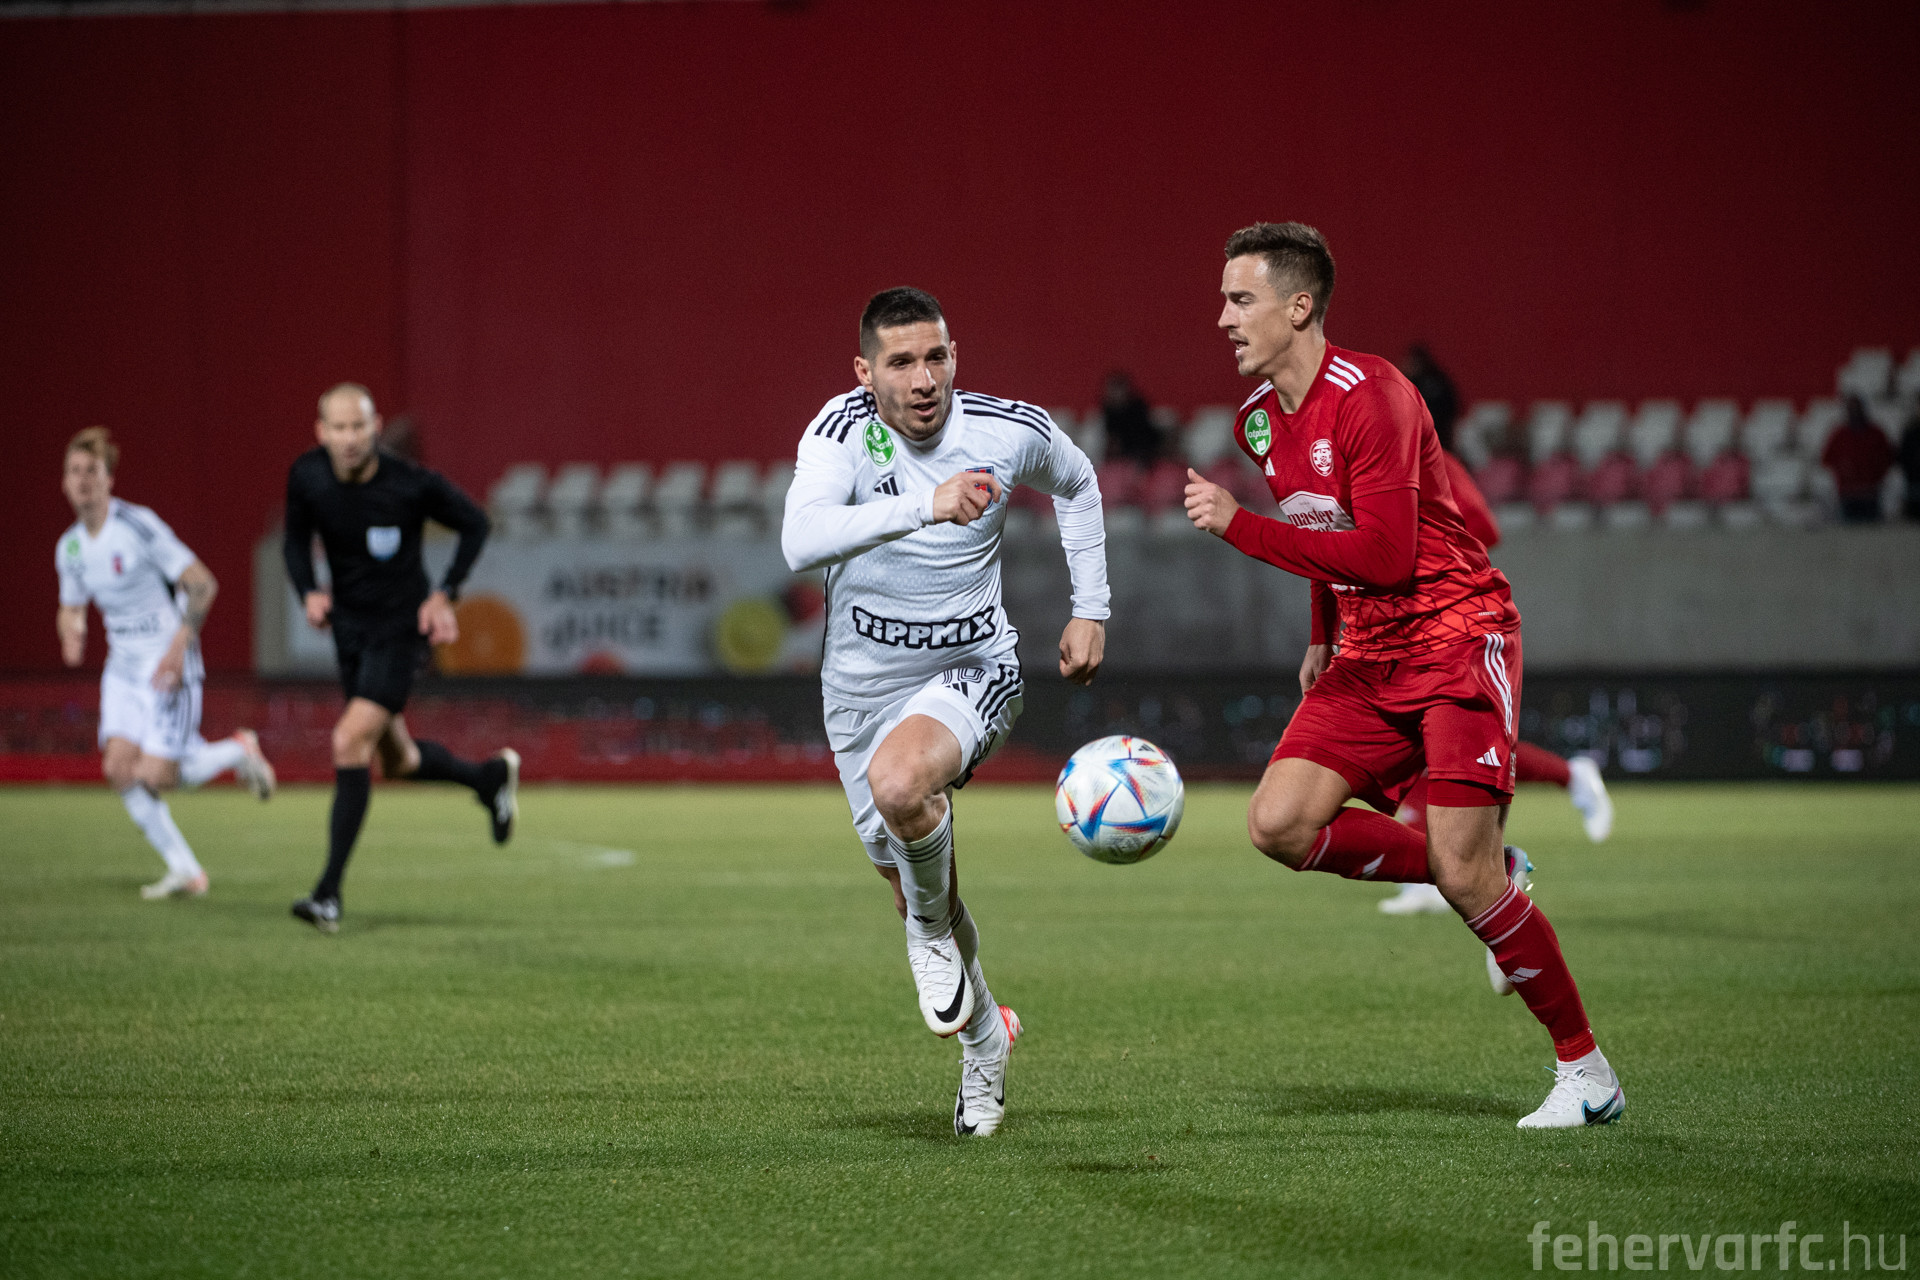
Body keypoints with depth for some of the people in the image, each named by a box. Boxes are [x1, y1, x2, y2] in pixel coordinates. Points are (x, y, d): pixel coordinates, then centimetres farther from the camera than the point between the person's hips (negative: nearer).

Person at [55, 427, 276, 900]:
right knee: (118, 768, -10)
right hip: (123, 668, 7)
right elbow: (71, 608, 19)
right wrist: (71, 636, -6)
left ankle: (237, 751, 15)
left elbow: (202, 583, -17)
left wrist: (178, 647, -23)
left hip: (169, 669, -7)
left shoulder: (138, 526, -17)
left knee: (154, 776, -14)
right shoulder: (70, 547, 4)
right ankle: (185, 872, 1)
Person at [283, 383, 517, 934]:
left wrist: (445, 594, -13)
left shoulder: (413, 484, -21)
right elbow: (296, 541, 7)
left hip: (401, 631, -6)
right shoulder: (307, 476, -10)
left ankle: (329, 893, -17)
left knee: (350, 744, -20)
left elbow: (474, 524, -4)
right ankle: (491, 776, 48)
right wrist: (308, 593, -12)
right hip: (350, 628, 6)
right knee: (398, 761, 17)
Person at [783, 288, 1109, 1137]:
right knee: (908, 879, 13)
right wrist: (923, 506, -49)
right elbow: (801, 542, -38)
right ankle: (983, 1034, 41)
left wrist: (1090, 612, 9)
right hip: (863, 686, 2)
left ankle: (934, 926, -5)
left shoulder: (1011, 431, -11)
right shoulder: (842, 430, -19)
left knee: (898, 782, -35)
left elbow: (1076, 484, 13)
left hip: (973, 670, -2)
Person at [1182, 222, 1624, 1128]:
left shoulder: (1371, 398, -19)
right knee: (1278, 824, -10)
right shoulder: (1261, 420, 8)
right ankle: (1486, 882, 9)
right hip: (1368, 660, 8)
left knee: (1464, 874, -13)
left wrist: (1237, 526, -23)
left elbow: (1384, 554, -25)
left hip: (1457, 637, -8)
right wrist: (1324, 638, 26)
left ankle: (1586, 1071, 2)